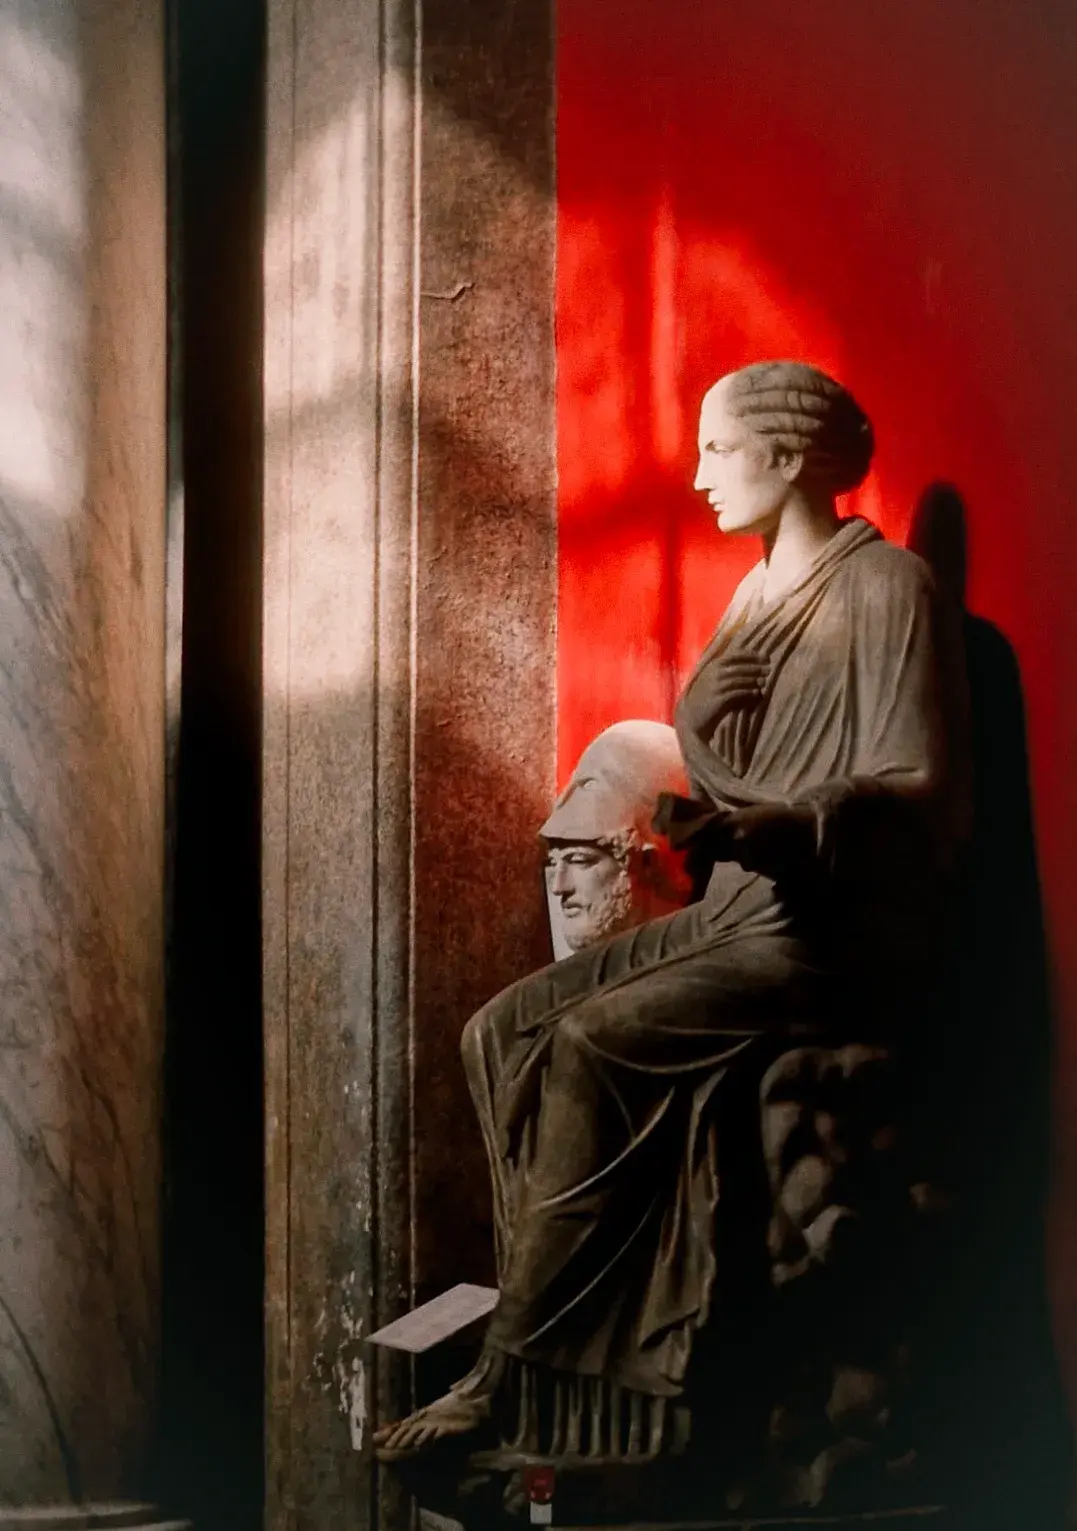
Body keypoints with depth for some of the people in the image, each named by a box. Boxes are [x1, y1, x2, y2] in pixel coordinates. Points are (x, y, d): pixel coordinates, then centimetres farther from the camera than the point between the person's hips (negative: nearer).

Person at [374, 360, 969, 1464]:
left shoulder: (885, 588, -8)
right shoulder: (758, 594, 18)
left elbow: (918, 794, -14)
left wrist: (760, 828, -28)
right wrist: (699, 719, -5)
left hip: (840, 935, -9)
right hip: (739, 915, 9)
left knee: (593, 1043, -27)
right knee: (500, 1033, -9)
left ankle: (511, 1379, -19)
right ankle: (558, 1323, -12)